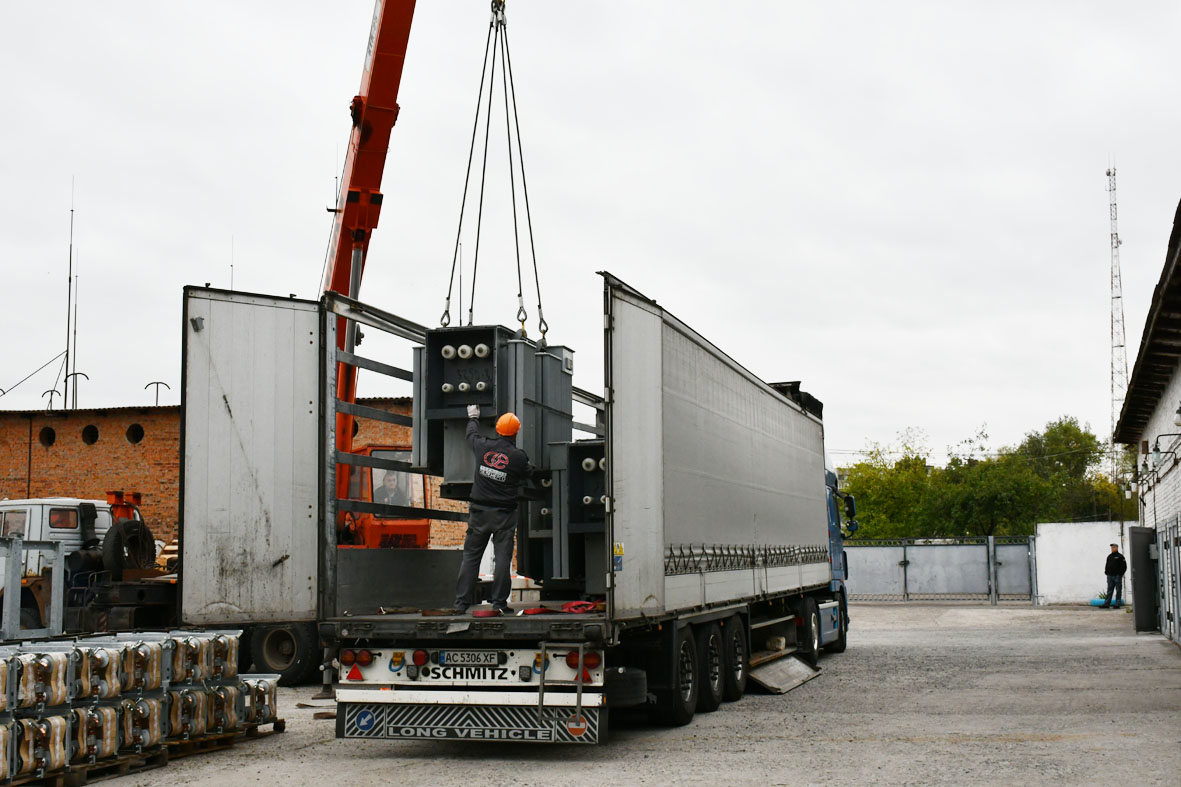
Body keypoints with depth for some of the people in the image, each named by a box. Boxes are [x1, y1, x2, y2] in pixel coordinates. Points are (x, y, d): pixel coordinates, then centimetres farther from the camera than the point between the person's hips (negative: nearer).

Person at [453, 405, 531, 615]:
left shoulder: (483, 446, -4)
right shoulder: (518, 456, -11)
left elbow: (471, 434, 19)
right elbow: (528, 473, 10)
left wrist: (473, 418, 39)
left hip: (479, 512, 3)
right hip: (504, 514, -3)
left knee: (470, 556, 9)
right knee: (503, 558, 2)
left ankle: (461, 602, 9)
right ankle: (499, 603, 3)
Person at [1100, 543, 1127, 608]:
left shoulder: (1120, 556, -1)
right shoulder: (1109, 556, 16)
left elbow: (1124, 566, -5)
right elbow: (1107, 565, 22)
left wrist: (1120, 574, -11)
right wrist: (1106, 572, 8)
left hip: (1117, 576, -5)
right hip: (1110, 576, 5)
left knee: (1118, 591, 0)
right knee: (1109, 591, 3)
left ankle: (1118, 604, 2)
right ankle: (1106, 604, 1)